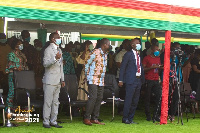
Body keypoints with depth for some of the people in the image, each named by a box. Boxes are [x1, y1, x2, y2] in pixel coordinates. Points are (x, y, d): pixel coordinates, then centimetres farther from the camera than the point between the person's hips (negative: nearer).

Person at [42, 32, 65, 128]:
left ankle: (53, 121, 13)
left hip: (57, 81, 8)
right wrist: (55, 59, -29)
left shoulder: (59, 50, 20)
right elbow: (45, 64, -16)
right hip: (50, 80, -8)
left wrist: (62, 79, 17)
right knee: (48, 102, -6)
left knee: (55, 102, 8)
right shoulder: (48, 50, -6)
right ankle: (46, 121, -1)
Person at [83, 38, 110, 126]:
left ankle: (94, 118, 11)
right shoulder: (95, 52, -9)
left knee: (99, 99, 5)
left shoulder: (105, 54, 15)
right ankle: (86, 118, -7)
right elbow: (87, 64, -5)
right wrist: (87, 76, -2)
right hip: (93, 79, -8)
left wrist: (102, 76, 14)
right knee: (93, 97, -13)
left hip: (101, 81, 8)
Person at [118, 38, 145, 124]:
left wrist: (142, 80, 8)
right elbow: (122, 67, -6)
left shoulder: (139, 55, 17)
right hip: (131, 80, -7)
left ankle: (130, 119, 16)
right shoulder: (128, 54, -4)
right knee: (128, 100, -6)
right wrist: (121, 80, -12)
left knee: (135, 101, 9)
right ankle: (125, 119, 4)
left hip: (138, 80, 7)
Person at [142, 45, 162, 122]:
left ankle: (156, 115, -2)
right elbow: (143, 69, -6)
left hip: (156, 80, 5)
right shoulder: (147, 58, -1)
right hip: (148, 80, -5)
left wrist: (160, 67, 6)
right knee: (147, 98, 0)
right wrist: (152, 67, -16)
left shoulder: (158, 58, 18)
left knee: (159, 96, -7)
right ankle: (148, 115, 9)